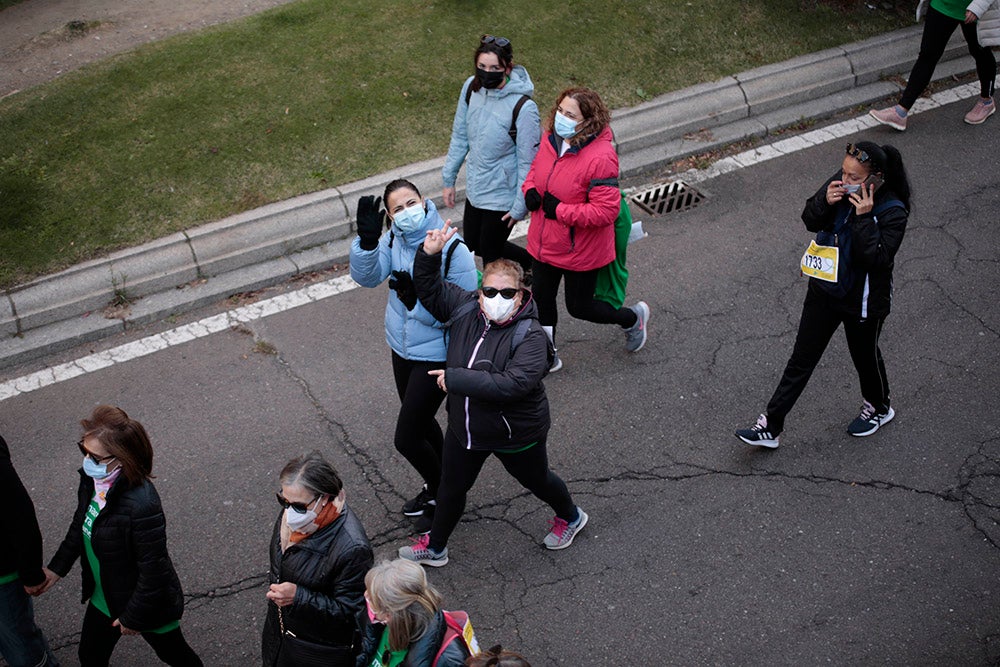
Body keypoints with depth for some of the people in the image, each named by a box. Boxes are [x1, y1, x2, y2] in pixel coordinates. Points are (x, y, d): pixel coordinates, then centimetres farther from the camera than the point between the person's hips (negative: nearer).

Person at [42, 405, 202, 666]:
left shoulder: (142, 506, -39)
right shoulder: (91, 479, -14)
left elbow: (153, 571, -29)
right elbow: (80, 524, 8)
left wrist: (133, 617, -17)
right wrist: (57, 567, 12)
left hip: (149, 605, -7)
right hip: (104, 597, 7)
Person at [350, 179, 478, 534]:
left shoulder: (454, 250, -24)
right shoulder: (393, 239, -6)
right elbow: (367, 276, -17)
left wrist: (416, 299, -30)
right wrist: (366, 239, -32)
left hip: (436, 355, -7)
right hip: (402, 347, 7)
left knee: (406, 438, -3)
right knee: (420, 422, 24)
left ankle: (441, 494, 24)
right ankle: (439, 486, 49)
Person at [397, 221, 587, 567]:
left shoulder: (530, 336, -29)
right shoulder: (465, 308, -11)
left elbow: (511, 384, -40)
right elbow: (429, 289, 1)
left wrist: (455, 378, -36)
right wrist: (429, 255, -19)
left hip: (517, 434, -5)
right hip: (464, 428, 5)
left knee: (537, 480, 23)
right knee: (451, 488, 21)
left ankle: (570, 517, 55)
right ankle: (434, 548, 44)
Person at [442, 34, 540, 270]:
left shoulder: (523, 107, -26)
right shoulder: (472, 87, -8)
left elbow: (527, 161, -18)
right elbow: (460, 135, 4)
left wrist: (520, 206, -14)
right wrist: (449, 179, 8)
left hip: (502, 195, -7)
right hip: (475, 187, 7)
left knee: (490, 254, 8)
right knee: (473, 244, 23)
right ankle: (532, 260, 44)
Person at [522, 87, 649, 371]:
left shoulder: (600, 158, -29)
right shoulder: (551, 139, -6)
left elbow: (606, 211, -29)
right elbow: (536, 168, 15)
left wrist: (559, 209, -27)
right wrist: (530, 189, -7)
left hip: (580, 250, -7)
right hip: (544, 244, 7)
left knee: (579, 306, 11)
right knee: (542, 299, 19)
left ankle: (633, 318, 40)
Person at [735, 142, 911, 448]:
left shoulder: (893, 212, -25)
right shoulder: (839, 184, -11)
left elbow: (876, 258, -31)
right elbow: (809, 221, -2)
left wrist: (864, 218, -36)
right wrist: (824, 202, -22)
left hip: (863, 301, -5)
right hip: (825, 288, 5)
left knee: (865, 357, 20)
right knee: (801, 359, 10)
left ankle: (879, 408, 52)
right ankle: (769, 427, 15)